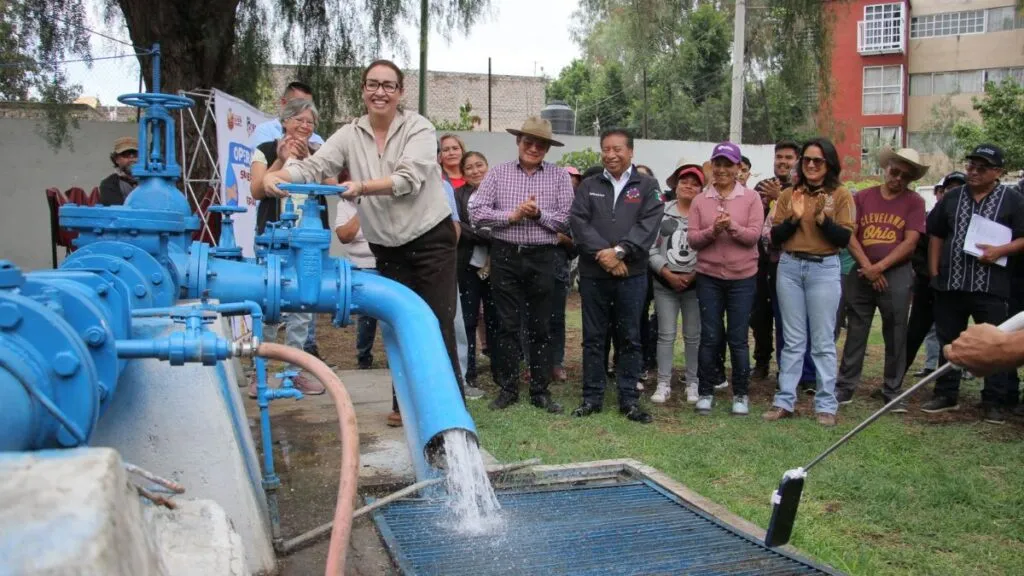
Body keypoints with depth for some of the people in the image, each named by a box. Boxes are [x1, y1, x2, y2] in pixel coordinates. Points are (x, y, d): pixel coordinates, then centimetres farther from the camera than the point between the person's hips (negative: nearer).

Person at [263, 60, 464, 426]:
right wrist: (276, 176, -32)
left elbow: (408, 179, -23)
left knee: (437, 323, -3)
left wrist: (363, 187, -38)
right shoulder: (349, 135, 1)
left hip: (431, 239, -4)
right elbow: (314, 166, -12)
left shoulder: (418, 128, -9)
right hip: (387, 247, 4)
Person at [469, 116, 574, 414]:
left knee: (540, 328, 7)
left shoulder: (559, 177, 4)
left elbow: (567, 220, -3)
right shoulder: (498, 173, 5)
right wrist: (512, 215, -12)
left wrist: (538, 214, -15)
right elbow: (477, 211, -3)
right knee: (507, 325, 6)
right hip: (505, 256, 0)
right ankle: (508, 389, 17)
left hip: (542, 258, 0)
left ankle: (540, 391, 17)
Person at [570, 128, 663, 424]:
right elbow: (579, 222, -2)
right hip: (593, 274, 2)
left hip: (632, 275, -1)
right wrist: (603, 253, -15)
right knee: (593, 338, 7)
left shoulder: (647, 186, 5)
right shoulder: (588, 186, 11)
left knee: (630, 338, 5)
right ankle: (592, 397, 17)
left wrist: (619, 251, -18)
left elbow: (648, 225, -7)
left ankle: (629, 399, 14)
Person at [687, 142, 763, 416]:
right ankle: (705, 391, 17)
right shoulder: (700, 200, 4)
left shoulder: (751, 198, 0)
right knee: (709, 337, 7)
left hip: (743, 278, -1)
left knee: (738, 338, 5)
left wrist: (732, 227, -25)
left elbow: (754, 235, -8)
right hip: (708, 277, 1)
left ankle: (740, 394, 16)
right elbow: (691, 238, -1)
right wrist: (712, 231, -19)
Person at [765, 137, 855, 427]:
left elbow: (845, 239, -5)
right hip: (789, 268, 3)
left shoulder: (841, 195, 1)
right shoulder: (788, 194, 8)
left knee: (823, 342, 1)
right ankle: (784, 402, 11)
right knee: (793, 340, 7)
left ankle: (826, 406, 6)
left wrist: (824, 218, -19)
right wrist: (794, 218, -12)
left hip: (824, 269, -2)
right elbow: (775, 237, 4)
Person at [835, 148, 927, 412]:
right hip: (862, 274, 2)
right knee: (855, 333, 6)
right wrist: (867, 267, -11)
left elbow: (910, 241, -7)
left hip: (897, 275, -1)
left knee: (895, 336, 3)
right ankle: (844, 387, 12)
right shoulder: (862, 197, 6)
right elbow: (850, 235, 0)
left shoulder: (914, 201, 2)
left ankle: (892, 392, 12)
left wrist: (880, 267, -13)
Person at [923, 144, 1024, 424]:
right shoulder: (952, 197, 12)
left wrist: (1000, 250, -17)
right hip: (950, 284, 4)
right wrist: (934, 270, 8)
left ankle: (994, 402, 10)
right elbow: (936, 234, 15)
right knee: (948, 341, 12)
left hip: (990, 286, -4)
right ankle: (946, 394, 23)